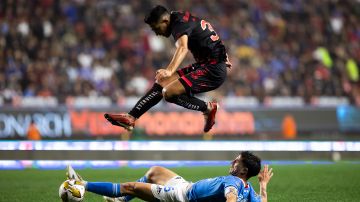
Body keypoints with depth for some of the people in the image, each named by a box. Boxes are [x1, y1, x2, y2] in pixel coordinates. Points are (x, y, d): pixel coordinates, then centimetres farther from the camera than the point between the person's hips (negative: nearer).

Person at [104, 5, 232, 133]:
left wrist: (170, 70, -55)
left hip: (213, 70, -10)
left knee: (169, 92, -19)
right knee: (162, 82, 7)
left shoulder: (180, 23, -17)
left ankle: (207, 108, -2)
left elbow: (183, 48, -38)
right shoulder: (183, 18, 13)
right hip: (204, 64, 10)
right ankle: (130, 118, 8)